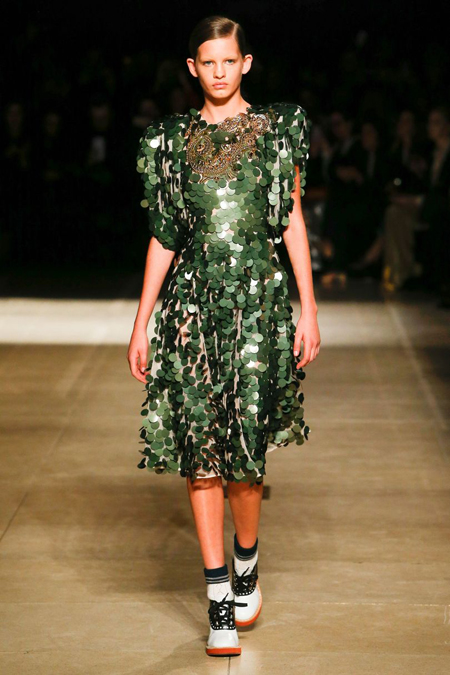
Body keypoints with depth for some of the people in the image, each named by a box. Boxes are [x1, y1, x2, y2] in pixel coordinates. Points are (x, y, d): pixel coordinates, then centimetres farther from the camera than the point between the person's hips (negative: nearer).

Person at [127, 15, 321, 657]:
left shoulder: (278, 130, 6)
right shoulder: (172, 139, 11)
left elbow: (293, 223, 6)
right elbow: (163, 237, 12)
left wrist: (309, 309, 0)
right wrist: (141, 323, 9)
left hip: (259, 298, -1)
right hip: (194, 302, 2)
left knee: (245, 444, -5)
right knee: (201, 448, -2)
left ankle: (246, 564, 23)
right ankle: (220, 601, 5)